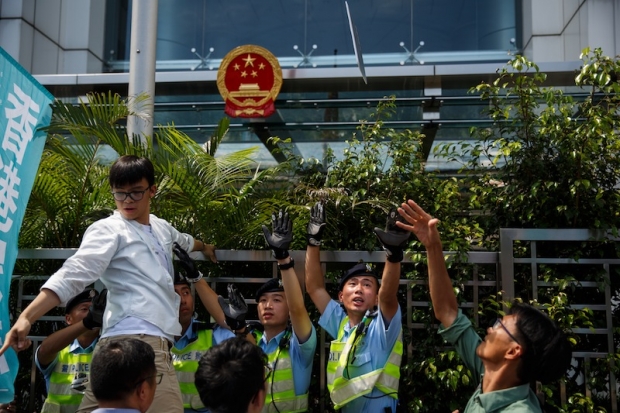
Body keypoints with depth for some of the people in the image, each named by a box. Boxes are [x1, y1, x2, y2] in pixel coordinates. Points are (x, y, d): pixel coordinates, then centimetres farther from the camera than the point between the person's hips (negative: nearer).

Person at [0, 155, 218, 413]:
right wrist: (26, 317, -26)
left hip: (153, 339, 8)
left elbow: (183, 241, 47)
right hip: (136, 339, -8)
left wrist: (205, 247, 67)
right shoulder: (108, 230, -1)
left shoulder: (161, 228, 24)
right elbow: (74, 275, -13)